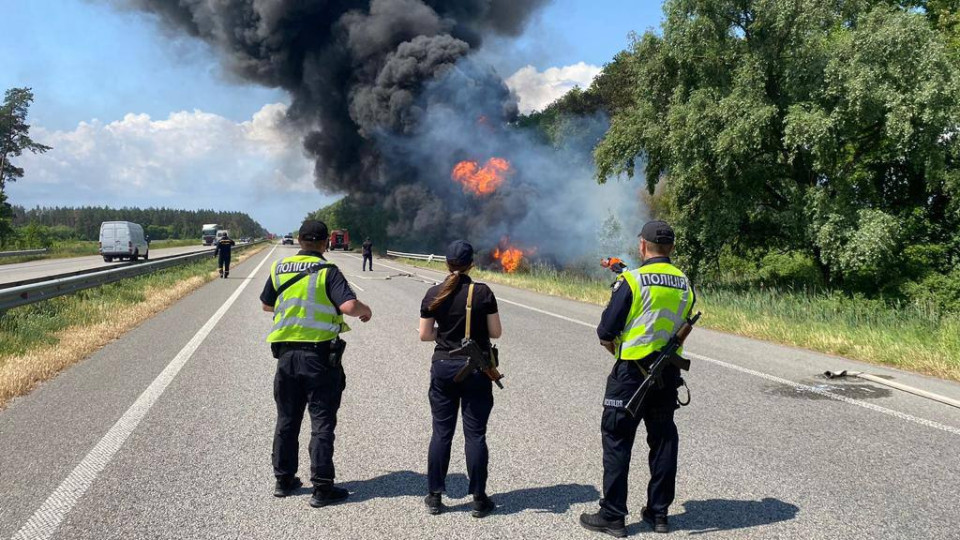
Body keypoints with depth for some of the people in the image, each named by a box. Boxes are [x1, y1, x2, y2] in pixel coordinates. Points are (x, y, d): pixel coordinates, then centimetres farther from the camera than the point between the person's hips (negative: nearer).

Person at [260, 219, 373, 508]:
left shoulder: (279, 269, 4)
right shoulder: (327, 271, -11)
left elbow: (267, 305, 17)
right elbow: (349, 305, -23)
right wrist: (365, 310, -2)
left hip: (286, 353, 5)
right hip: (320, 354, -4)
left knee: (287, 419, 16)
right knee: (322, 422, 3)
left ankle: (284, 479, 25)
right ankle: (322, 487, 5)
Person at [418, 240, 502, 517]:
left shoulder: (434, 294, -4)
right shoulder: (482, 292, -10)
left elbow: (424, 335, 0)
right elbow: (495, 332, -5)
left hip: (443, 366, 2)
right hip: (476, 368, -2)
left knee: (441, 432, 10)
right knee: (475, 434, 5)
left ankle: (435, 496, 15)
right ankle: (479, 499, 11)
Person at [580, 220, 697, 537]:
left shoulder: (632, 281, -13)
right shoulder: (685, 284, 4)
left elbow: (606, 331, -11)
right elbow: (680, 327, 12)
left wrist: (612, 346, 8)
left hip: (633, 372, -5)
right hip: (669, 372, 5)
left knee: (617, 440, 4)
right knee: (663, 440, 14)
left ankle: (612, 516, 8)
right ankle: (658, 513, 22)